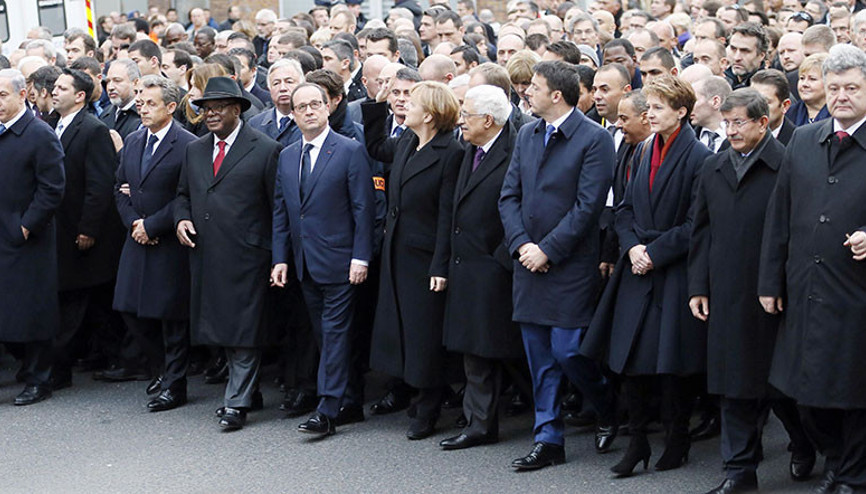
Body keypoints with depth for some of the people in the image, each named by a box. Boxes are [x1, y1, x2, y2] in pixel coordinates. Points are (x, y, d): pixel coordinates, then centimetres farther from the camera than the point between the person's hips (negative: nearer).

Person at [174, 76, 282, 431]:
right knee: (222, 329, 12)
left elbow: (279, 206, -4)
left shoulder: (265, 150, -4)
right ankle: (248, 391, 24)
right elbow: (183, 195, 25)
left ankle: (237, 402, 0)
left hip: (246, 256, -6)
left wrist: (278, 256, -7)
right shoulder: (195, 151, 15)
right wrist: (182, 219, 3)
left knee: (243, 329, -5)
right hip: (206, 256, 6)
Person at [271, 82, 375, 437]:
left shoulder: (350, 151, -6)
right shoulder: (287, 157, 12)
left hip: (338, 261, -6)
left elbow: (363, 208, -8)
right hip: (305, 262, 6)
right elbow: (281, 211, 15)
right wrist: (281, 258, 8)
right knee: (324, 334, 11)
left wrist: (361, 257, -14)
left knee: (335, 333, -5)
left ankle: (328, 411, -5)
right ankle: (346, 401, 20)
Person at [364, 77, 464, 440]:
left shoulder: (450, 153, -15)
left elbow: (447, 214, -16)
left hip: (425, 257, -8)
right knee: (399, 326, 12)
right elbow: (374, 147, 29)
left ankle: (426, 413, 13)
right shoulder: (405, 145, 8)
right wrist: (378, 101, 17)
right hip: (397, 254, 8)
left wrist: (441, 267, -18)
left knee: (425, 337, 2)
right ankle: (412, 394, 24)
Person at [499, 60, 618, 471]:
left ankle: (607, 409, 20)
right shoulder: (526, 135, 11)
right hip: (529, 263, 6)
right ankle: (548, 440, 16)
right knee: (539, 357, 8)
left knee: (567, 350, -7)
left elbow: (587, 206, -14)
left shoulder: (594, 139, -10)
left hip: (570, 264, -6)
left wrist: (547, 250, -15)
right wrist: (521, 244, -5)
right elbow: (509, 195, 10)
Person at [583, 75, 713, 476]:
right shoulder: (645, 151, 11)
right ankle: (637, 442, 13)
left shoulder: (698, 157, -10)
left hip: (675, 273, -6)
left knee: (673, 363, 1)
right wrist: (633, 246, -3)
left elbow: (696, 224, -13)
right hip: (638, 267, 6)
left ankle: (676, 443, 16)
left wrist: (655, 252, -15)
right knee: (630, 359, 4)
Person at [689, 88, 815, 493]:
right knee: (735, 384, 6)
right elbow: (701, 231, 14)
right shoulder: (713, 169, 11)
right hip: (728, 293, 5)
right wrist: (698, 286, 9)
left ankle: (804, 445, 32)